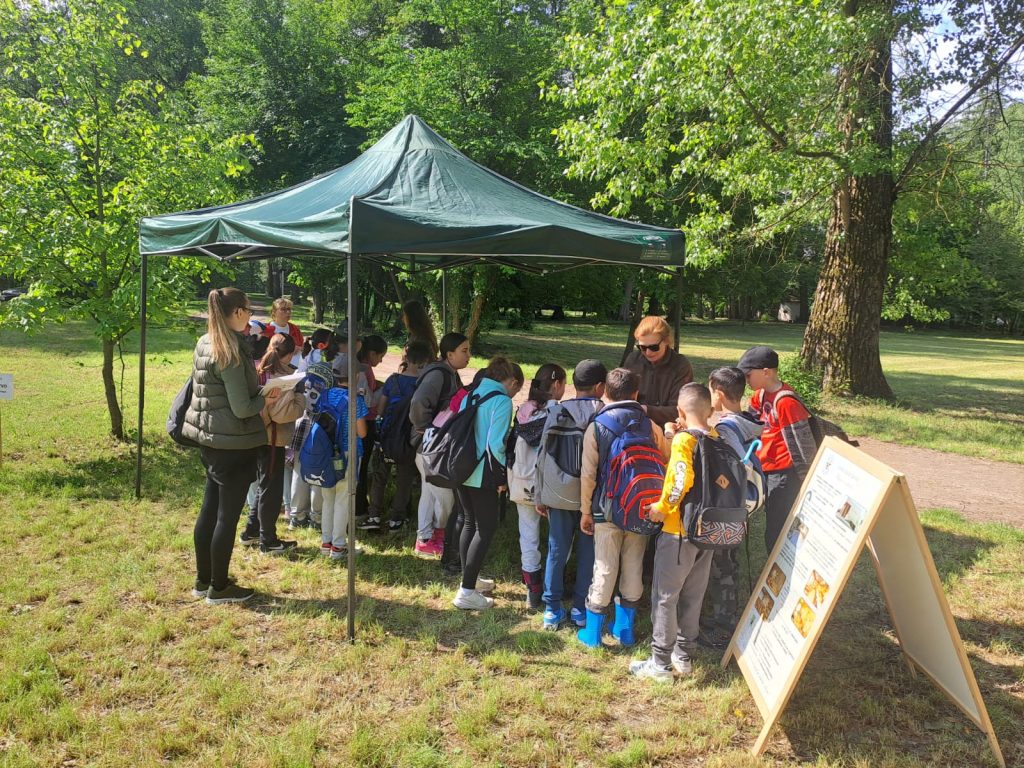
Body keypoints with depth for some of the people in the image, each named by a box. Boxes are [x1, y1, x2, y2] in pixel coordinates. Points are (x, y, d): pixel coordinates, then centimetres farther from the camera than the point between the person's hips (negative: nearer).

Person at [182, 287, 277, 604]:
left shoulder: (204, 344, 7)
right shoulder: (231, 351, -21)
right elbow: (242, 408, -21)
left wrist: (255, 384, 12)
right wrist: (267, 398, -4)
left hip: (209, 440, 9)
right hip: (234, 443, -9)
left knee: (209, 509, 17)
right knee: (228, 515, 3)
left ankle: (203, 580, 29)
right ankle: (219, 588, 14)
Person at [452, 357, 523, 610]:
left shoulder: (470, 396, 12)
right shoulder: (502, 401, -11)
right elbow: (496, 442, -19)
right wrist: (502, 475, -7)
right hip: (482, 475, -8)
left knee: (469, 523, 19)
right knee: (486, 528, 1)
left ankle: (469, 580, 29)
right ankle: (466, 593, -1)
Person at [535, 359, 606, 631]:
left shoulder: (556, 413, -4)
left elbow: (543, 456, -1)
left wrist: (539, 496, 8)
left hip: (559, 495, 2)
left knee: (557, 551, 11)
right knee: (587, 553, 12)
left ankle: (552, 610, 17)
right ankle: (580, 609, 21)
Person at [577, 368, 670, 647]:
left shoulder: (597, 427, -7)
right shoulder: (651, 426, -1)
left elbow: (588, 474, -7)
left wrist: (586, 511, 2)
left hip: (607, 509, -2)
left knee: (605, 568, 4)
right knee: (634, 567, 13)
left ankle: (593, 632, 12)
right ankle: (625, 627, 24)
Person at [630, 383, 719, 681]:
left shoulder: (684, 439, -15)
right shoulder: (718, 439, 4)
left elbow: (682, 478, -26)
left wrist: (662, 507, -14)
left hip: (678, 530, -7)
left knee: (665, 597, 4)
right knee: (693, 596, 17)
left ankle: (660, 664, 11)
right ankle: (684, 656, 28)